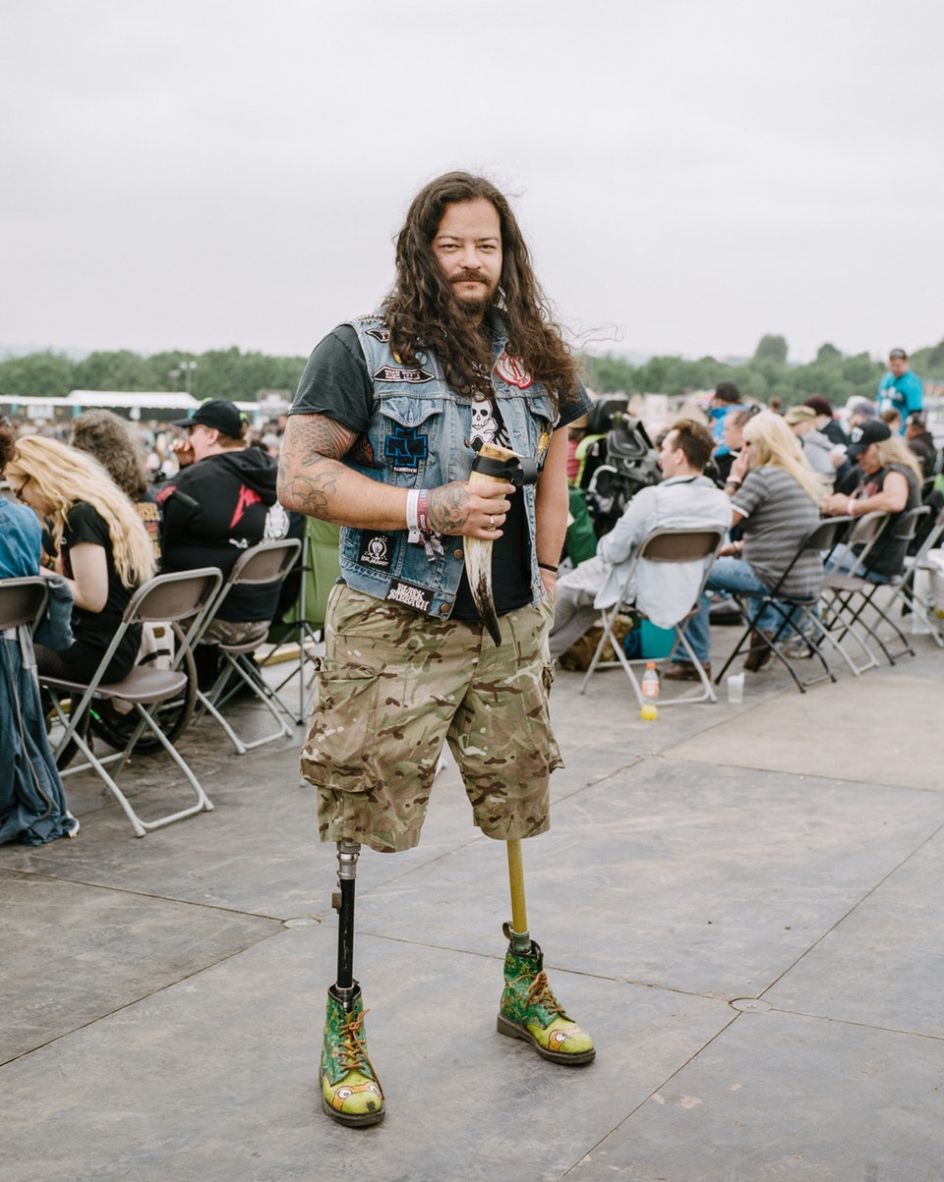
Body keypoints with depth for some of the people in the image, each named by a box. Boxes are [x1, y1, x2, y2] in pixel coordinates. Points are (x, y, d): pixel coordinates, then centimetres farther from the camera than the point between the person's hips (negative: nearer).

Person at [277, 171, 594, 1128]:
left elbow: (556, 448, 25)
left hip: (509, 628, 5)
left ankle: (524, 987, 34)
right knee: (361, 825, -1)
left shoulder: (537, 358, 10)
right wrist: (427, 509, -19)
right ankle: (344, 1021, 14)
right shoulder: (362, 351, -6)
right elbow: (300, 477, -12)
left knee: (518, 808, 14)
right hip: (393, 628, -5)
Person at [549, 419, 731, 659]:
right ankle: (549, 650, 41)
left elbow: (614, 552, -22)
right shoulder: (722, 502, -9)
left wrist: (604, 544, 2)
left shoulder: (652, 498, -29)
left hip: (642, 593, -7)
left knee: (566, 587, 19)